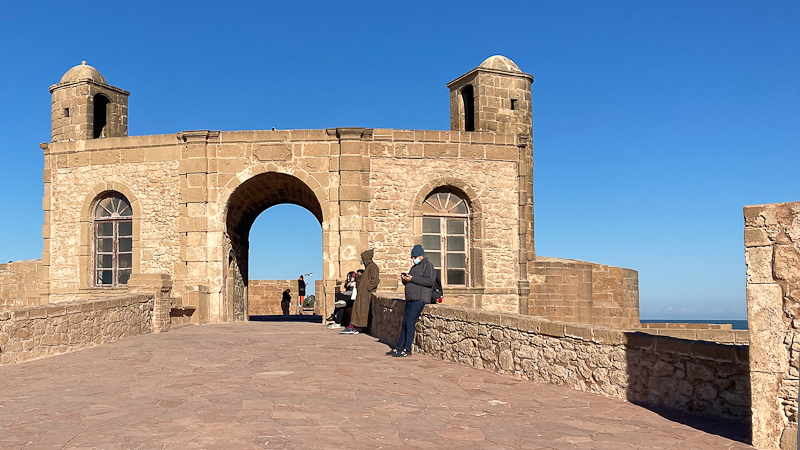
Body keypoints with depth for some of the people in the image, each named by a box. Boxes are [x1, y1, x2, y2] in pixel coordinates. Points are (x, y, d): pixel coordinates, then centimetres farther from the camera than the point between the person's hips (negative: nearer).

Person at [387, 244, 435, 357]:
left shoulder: (427, 265, -1)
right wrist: (404, 279, 7)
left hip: (420, 299, -9)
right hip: (410, 299, 9)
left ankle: (407, 350, -13)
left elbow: (429, 281, -16)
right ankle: (398, 348, 10)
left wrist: (412, 279, -17)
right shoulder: (414, 267, 27)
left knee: (410, 323, -14)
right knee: (404, 324, 7)